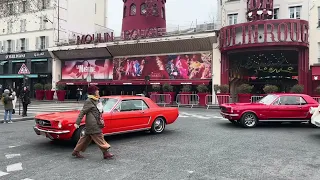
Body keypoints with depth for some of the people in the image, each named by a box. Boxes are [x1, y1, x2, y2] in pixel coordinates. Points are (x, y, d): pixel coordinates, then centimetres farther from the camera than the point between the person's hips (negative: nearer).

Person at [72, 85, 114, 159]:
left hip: (96, 123, 10)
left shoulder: (96, 100, 14)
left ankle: (76, 151, 25)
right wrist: (77, 123, -16)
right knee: (99, 138, -4)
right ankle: (106, 153, 2)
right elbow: (82, 112, -14)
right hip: (92, 124, -10)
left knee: (86, 137, 15)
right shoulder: (89, 101, -12)